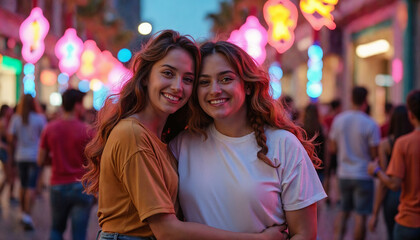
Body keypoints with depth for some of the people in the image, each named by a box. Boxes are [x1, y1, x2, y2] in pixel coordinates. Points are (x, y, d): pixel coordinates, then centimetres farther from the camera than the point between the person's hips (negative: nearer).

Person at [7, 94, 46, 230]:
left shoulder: (16, 119, -2)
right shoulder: (40, 118, -8)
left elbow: (11, 139, -1)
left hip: (20, 156, 3)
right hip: (35, 156, -3)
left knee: (23, 186, 17)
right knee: (31, 187, -4)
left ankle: (23, 213, 27)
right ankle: (27, 216, -13)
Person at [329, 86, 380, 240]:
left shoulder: (338, 120, -1)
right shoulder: (371, 125, -15)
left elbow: (333, 148, 6)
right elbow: (375, 154, -12)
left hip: (343, 174, 5)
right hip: (363, 175, -5)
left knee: (344, 211, 17)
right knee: (361, 215, 3)